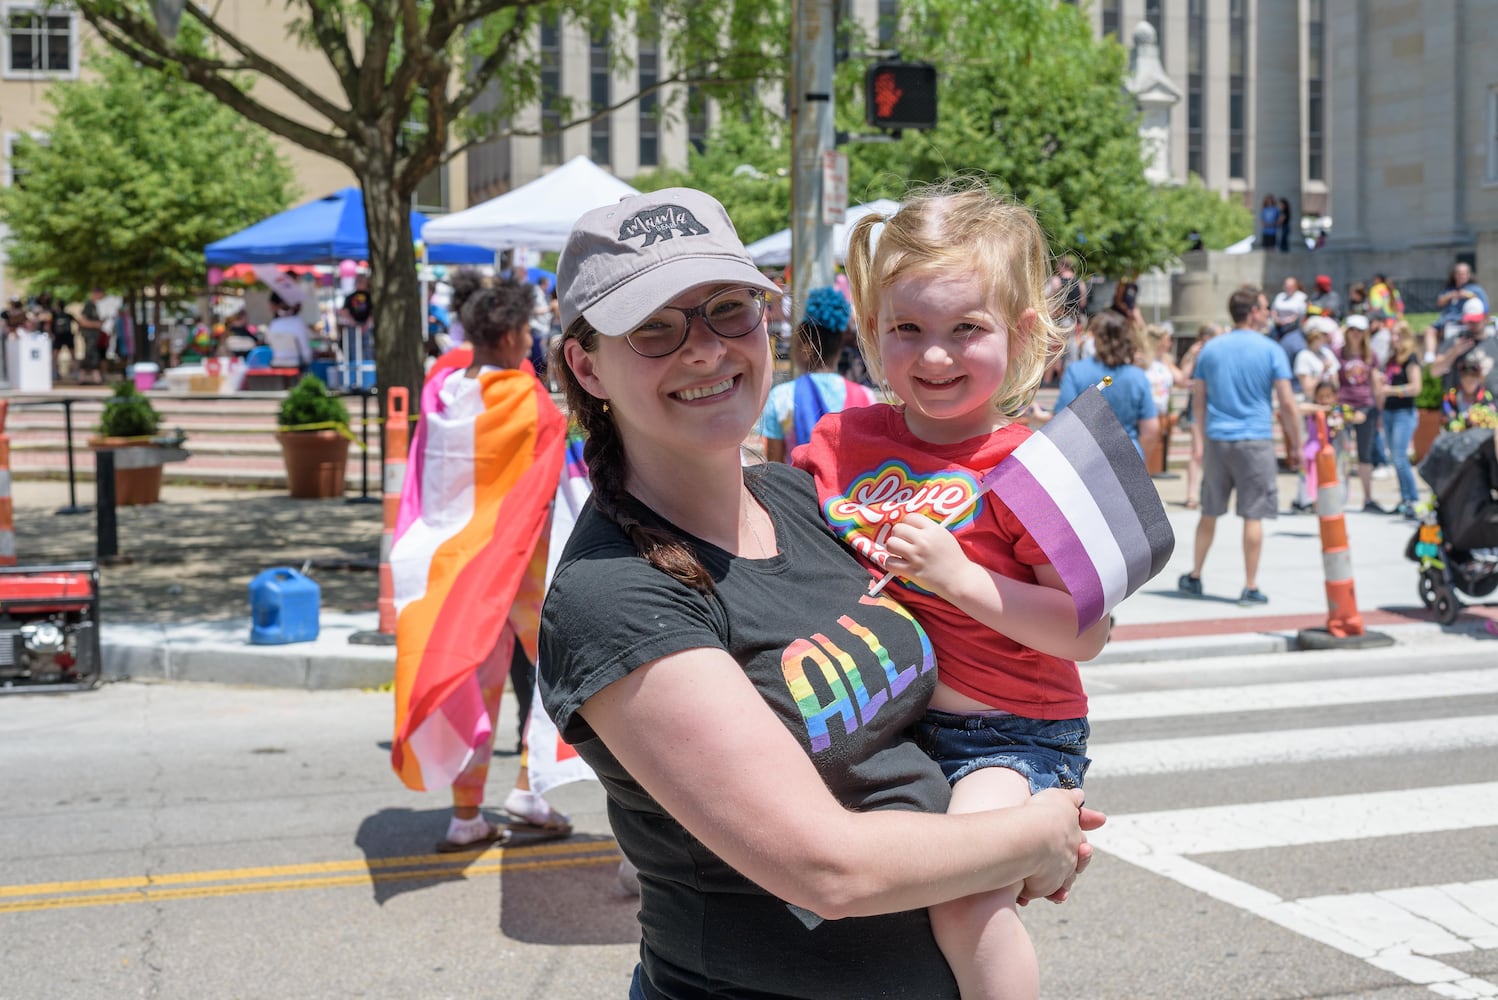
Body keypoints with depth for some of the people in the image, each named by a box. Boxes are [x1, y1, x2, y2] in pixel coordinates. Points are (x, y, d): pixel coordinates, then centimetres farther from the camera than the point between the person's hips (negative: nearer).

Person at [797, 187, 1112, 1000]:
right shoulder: (845, 442, 3)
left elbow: (1087, 633, -18)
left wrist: (959, 576, -24)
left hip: (1011, 738, -6)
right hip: (884, 721, 7)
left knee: (966, 898, -27)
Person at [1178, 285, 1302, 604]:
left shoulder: (1211, 348, 7)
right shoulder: (1270, 350, -4)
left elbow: (1198, 398, 9)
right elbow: (1286, 402, -6)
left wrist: (1199, 441, 13)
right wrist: (1295, 446, 2)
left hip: (1216, 441, 4)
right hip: (1255, 441, -4)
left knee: (1209, 512, 16)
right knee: (1253, 515, 0)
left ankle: (1194, 577, 25)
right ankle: (1250, 587, 2)